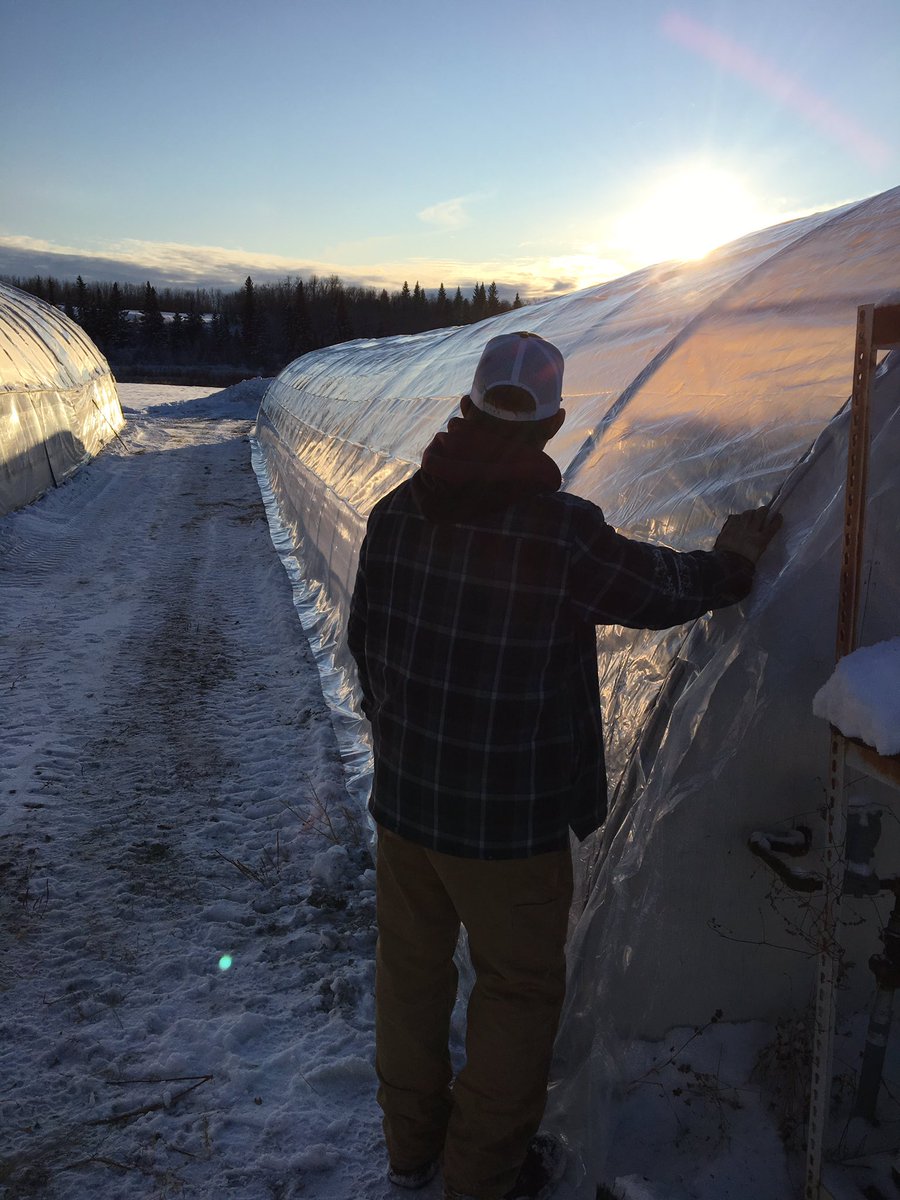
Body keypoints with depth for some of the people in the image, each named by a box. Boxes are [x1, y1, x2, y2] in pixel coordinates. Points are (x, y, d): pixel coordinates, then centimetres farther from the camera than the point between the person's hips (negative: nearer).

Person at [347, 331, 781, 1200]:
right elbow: (657, 590, -5)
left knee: (411, 968, 24)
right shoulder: (566, 534, -23)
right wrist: (730, 563, 17)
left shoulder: (396, 512, -6)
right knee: (519, 989, 18)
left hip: (402, 799, 6)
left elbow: (365, 639, 5)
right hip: (511, 821, -5)